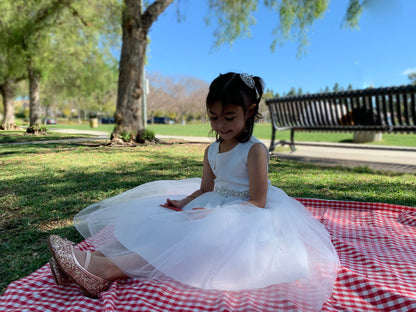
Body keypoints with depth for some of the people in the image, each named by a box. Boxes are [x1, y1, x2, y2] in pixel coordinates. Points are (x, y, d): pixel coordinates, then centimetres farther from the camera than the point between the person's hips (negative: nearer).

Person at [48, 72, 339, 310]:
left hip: (243, 218, -7)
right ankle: (94, 256, -25)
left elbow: (257, 203, -15)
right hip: (213, 208, 7)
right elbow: (205, 189, 13)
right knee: (158, 220, -12)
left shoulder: (255, 150, -13)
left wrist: (215, 214, -26)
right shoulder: (212, 151, 8)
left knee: (193, 236, -33)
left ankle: (104, 269, -39)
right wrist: (184, 202, -8)